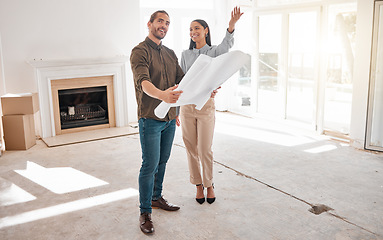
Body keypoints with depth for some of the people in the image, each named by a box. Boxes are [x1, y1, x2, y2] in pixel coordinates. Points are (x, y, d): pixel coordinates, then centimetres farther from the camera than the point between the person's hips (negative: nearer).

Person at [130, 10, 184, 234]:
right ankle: (145, 213, 8)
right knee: (150, 165, -4)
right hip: (150, 118, -7)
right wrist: (162, 95, -46)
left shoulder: (170, 54, 14)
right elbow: (143, 82, -26)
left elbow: (183, 79, 9)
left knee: (162, 161, 17)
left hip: (169, 118, 7)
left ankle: (156, 197, 35)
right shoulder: (140, 51, -10)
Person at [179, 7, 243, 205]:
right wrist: (176, 110, 0)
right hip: (187, 106, 3)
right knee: (191, 150, 8)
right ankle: (198, 186, 24)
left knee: (205, 150, 1)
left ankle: (209, 185, 22)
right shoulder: (185, 55, 9)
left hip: (206, 106, -3)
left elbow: (226, 45, -24)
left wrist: (231, 25, -44)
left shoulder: (213, 52, -1)